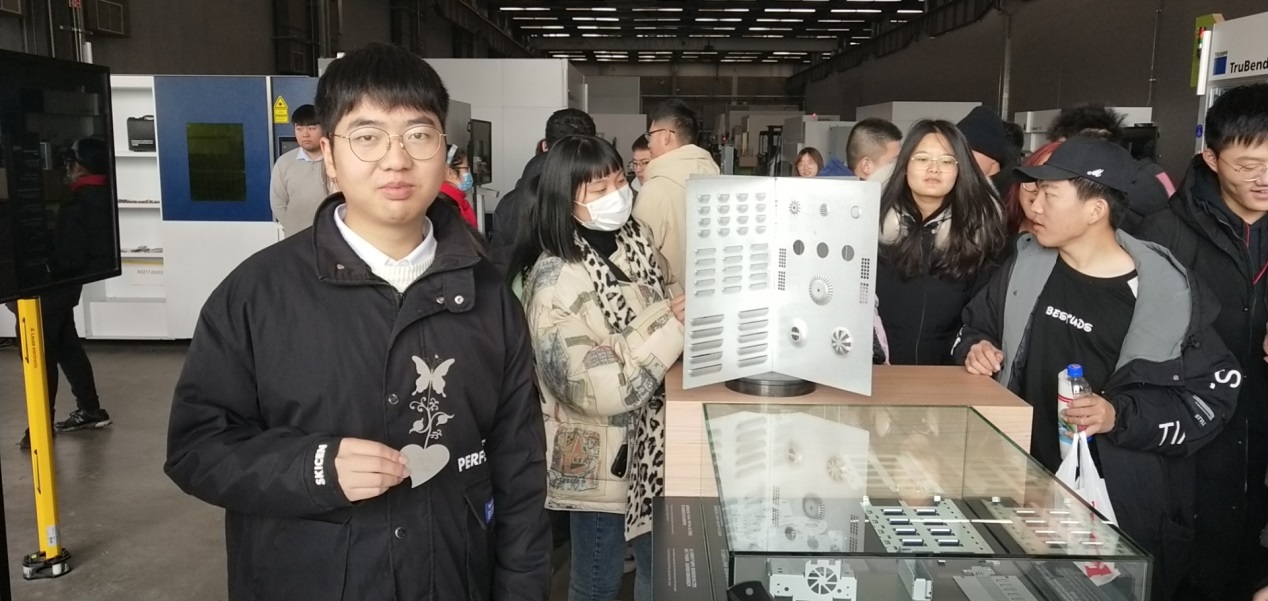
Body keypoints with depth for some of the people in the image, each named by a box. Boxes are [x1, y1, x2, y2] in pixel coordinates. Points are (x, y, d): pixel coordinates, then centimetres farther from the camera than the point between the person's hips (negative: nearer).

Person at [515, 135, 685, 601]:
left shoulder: (633, 239, -1)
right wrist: (672, 323, -27)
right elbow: (598, 388, -28)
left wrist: (687, 315, -2)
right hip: (603, 462, -6)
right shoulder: (556, 277, -22)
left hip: (650, 443, 7)